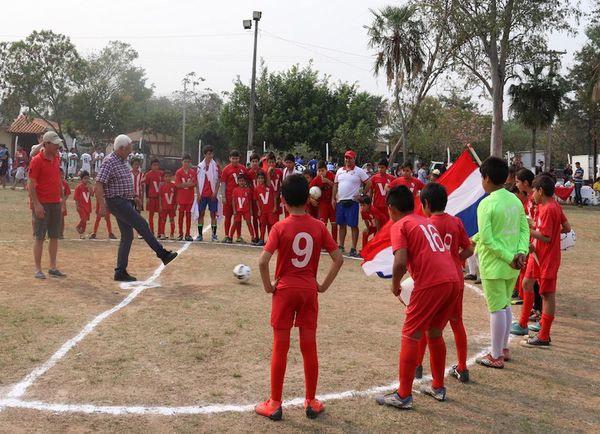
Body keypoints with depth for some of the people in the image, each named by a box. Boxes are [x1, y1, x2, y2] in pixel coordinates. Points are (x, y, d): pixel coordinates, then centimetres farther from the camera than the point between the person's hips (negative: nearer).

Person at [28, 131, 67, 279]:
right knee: (40, 237, 0)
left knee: (55, 236, 10)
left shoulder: (56, 159, 9)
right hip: (42, 204, -7)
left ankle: (53, 268, 18)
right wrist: (36, 204, -19)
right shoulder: (37, 160, -12)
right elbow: (31, 184, -14)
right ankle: (38, 270, 6)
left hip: (56, 203, 7)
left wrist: (62, 197, 14)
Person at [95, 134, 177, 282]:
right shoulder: (109, 162, -14)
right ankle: (163, 254, -2)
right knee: (142, 225, -10)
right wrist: (102, 205, -28)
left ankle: (120, 272, 11)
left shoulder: (123, 161, 14)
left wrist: (133, 196, 21)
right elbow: (98, 184, -21)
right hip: (117, 202, -10)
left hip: (125, 202, 10)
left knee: (127, 236, 7)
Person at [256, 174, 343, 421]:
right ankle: (311, 402, 20)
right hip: (309, 291, 3)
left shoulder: (280, 227, -11)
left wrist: (268, 286, -6)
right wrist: (324, 285, 5)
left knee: (280, 348, 6)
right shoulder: (318, 227, -2)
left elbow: (263, 261, -20)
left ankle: (275, 404, 13)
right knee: (309, 347, 10)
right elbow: (338, 259, -3)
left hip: (285, 290, -2)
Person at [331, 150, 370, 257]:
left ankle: (353, 249, 1)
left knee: (353, 225, -3)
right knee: (341, 224, 11)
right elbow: (335, 185, 17)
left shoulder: (359, 171, -3)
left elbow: (369, 183, -4)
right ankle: (341, 246, 20)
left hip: (352, 202, -5)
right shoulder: (340, 171, 12)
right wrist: (333, 198, 10)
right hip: (340, 201, 5)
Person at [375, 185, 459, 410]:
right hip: (452, 280, 8)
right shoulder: (426, 222, 23)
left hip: (430, 284, -8)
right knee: (435, 334, 23)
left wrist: (395, 284, 3)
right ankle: (438, 387, 32)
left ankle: (403, 396, 8)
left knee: (410, 337, 4)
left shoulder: (399, 226, 0)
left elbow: (400, 262, -13)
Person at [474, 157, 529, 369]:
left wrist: (508, 257, -16)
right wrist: (520, 252, -6)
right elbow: (524, 230, 4)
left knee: (497, 309, 1)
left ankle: (496, 356, 12)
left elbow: (487, 239, -21)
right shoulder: (516, 200, 6)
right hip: (512, 265, 7)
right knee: (505, 306, 19)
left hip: (494, 265, -7)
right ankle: (504, 349, 30)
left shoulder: (486, 204, -17)